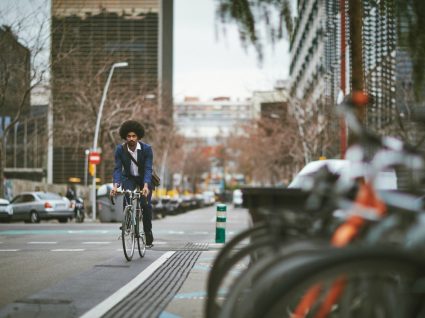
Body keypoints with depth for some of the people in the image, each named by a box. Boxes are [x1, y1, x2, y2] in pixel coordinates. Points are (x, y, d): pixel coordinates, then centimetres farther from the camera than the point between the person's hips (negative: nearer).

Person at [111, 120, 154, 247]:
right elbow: (117, 168, -21)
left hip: (144, 178, -1)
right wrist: (115, 185, -37)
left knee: (146, 204, -16)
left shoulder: (147, 149, -23)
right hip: (129, 178, 1)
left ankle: (148, 234, -2)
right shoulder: (120, 149, -18)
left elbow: (148, 169, -28)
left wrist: (145, 186, -43)